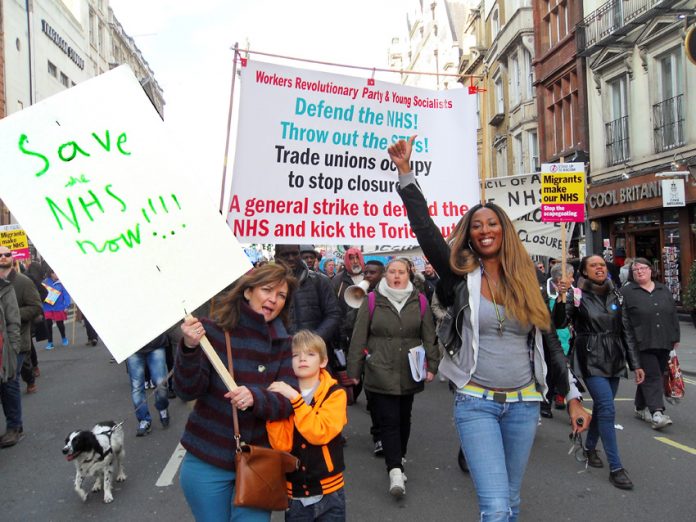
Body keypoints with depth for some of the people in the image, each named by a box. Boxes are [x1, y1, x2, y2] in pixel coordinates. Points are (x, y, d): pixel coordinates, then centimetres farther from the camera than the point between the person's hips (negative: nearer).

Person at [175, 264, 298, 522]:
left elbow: (288, 402, -11)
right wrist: (189, 348, -33)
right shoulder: (212, 330, -11)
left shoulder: (283, 344, -2)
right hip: (207, 463, -2)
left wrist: (255, 397, -31)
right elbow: (188, 391, -15)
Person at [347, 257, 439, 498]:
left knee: (403, 418, 14)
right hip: (381, 373, -2)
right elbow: (358, 339, 0)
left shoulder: (419, 302, 3)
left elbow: (429, 337, 8)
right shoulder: (372, 301, -2)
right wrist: (354, 372, 0)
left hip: (410, 374, 2)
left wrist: (432, 365, 2)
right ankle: (395, 470, -6)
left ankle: (397, 459, 34)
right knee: (388, 420, -7)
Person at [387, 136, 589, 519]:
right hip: (476, 404, -3)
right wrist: (405, 171, -18)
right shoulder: (460, 275, -3)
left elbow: (549, 343, 9)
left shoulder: (526, 283, 5)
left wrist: (572, 397, 8)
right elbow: (425, 228, -13)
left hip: (523, 404, 3)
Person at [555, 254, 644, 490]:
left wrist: (635, 364, 10)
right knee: (608, 409, -11)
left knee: (601, 406, 13)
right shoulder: (577, 296, -6)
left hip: (614, 360, 5)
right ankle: (616, 468, -6)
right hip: (591, 361, -5)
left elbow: (625, 331, 12)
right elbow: (560, 323, -19)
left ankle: (590, 448, 34)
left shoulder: (615, 295, 8)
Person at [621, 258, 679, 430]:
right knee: (651, 376, -10)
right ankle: (656, 413, -14)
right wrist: (628, 343, -12)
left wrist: (675, 338, 13)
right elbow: (623, 320, -6)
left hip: (664, 343, 5)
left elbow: (673, 315, 17)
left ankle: (641, 407, 24)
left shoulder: (664, 290, 14)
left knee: (656, 375, 11)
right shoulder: (627, 292, -2)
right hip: (643, 344, -5)